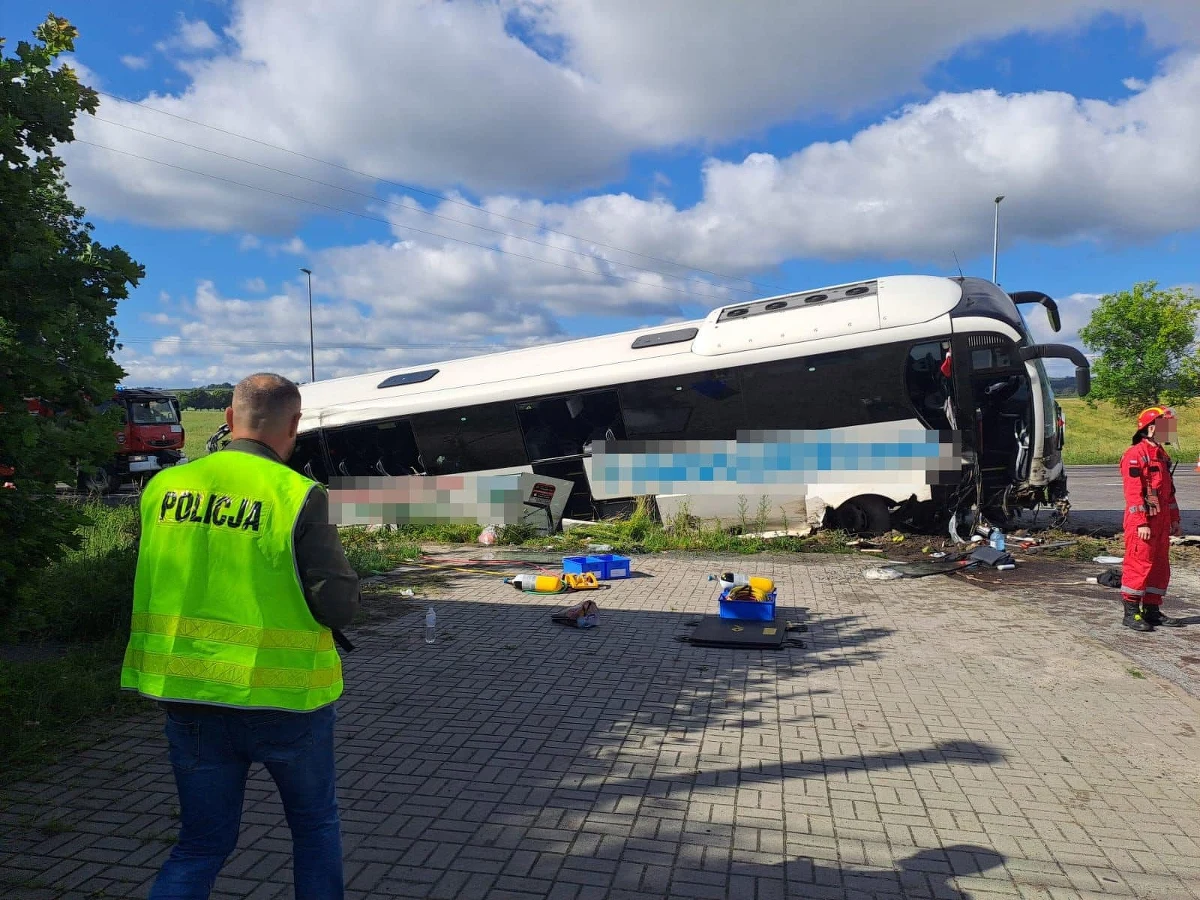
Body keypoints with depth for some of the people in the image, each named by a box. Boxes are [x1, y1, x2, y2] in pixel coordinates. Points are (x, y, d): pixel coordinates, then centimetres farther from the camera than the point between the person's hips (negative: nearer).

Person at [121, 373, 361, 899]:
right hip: (283, 696, -4)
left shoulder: (163, 486, -2)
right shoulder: (298, 496, -17)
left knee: (202, 842, 19)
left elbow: (153, 583, 9)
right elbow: (340, 605, -16)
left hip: (187, 691, 4)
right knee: (316, 824, 21)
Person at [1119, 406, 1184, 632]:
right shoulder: (1135, 455, -12)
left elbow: (1168, 490, 23)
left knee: (1160, 566, 12)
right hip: (1142, 521, -9)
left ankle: (1152, 610, 21)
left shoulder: (1162, 455, 18)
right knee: (1139, 564, -7)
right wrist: (1142, 523, -21)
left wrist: (1174, 519, 20)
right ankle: (1131, 613, 0)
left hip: (1161, 521, 9)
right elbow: (1133, 492, -17)